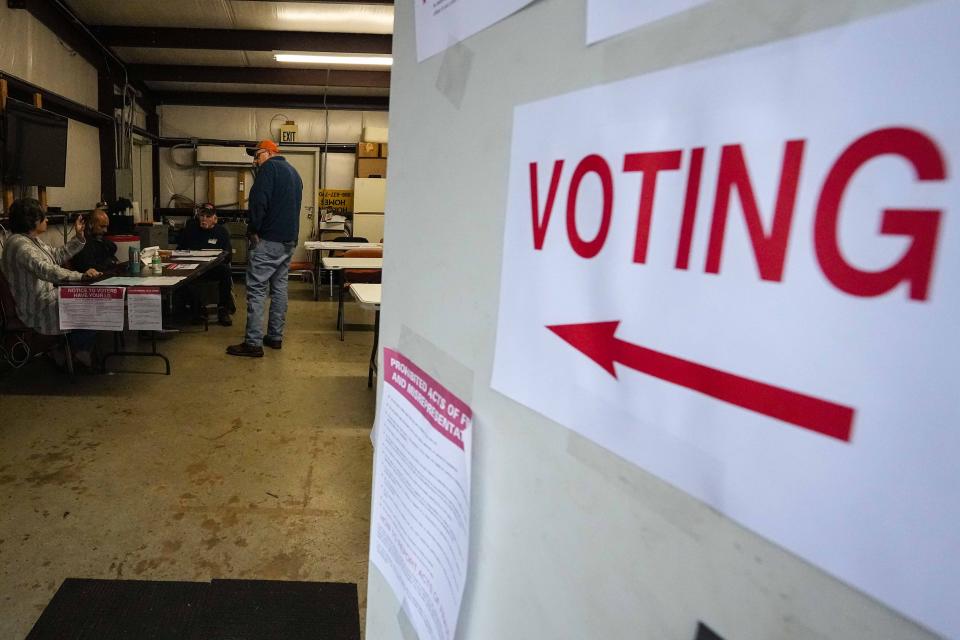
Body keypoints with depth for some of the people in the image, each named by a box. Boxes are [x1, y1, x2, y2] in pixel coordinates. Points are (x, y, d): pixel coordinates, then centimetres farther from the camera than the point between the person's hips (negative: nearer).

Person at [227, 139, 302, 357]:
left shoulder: (269, 167, -8)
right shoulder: (294, 172, 20)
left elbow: (258, 201, -19)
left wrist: (253, 229, -8)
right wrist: (291, 235, 17)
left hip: (268, 240, -9)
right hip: (289, 241, 9)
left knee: (256, 289, -7)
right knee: (279, 287, 13)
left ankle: (253, 343, -8)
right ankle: (275, 336, 18)